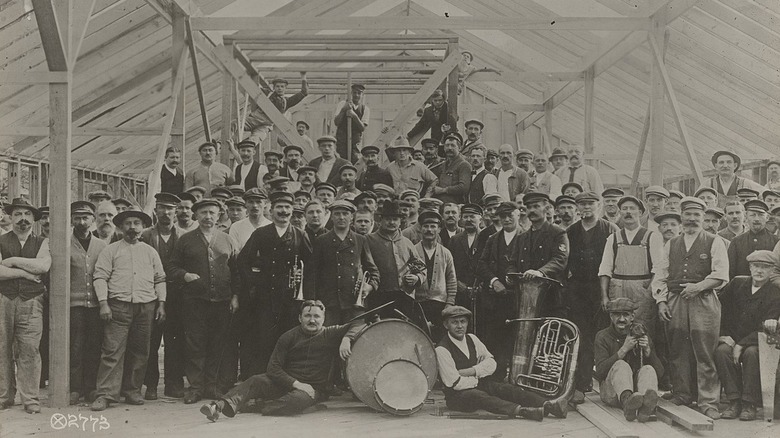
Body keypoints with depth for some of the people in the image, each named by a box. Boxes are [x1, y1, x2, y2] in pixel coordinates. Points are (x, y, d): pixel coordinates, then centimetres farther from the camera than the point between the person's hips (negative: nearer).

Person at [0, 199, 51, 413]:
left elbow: (44, 265, -8)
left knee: (30, 349, -5)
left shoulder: (42, 243, 11)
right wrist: (25, 273, -9)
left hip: (31, 302, 0)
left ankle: (30, 399, -1)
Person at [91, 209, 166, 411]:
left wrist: (161, 304, 8)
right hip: (118, 306, -3)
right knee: (112, 351, -9)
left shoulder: (150, 251, 16)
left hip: (146, 306, 3)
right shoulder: (111, 250, 7)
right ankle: (105, 394, -8)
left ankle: (132, 391, 16)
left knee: (140, 352, 6)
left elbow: (160, 279, 17)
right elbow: (100, 277, 0)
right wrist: (103, 303, -10)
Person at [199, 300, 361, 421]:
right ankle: (220, 405, -46)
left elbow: (357, 326, 1)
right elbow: (273, 367, -5)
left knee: (299, 399, -39)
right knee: (256, 380, -27)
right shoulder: (289, 337, 1)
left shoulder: (329, 334, 1)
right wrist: (296, 383, -19)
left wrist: (346, 338, -21)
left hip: (314, 389, -1)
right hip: (286, 383, 2)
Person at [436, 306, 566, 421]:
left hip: (479, 385, 7)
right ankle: (521, 411, -56)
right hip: (457, 395, -6)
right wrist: (477, 376, -5)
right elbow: (456, 383, -18)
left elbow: (491, 364, 1)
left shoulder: (471, 339, 7)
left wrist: (468, 372, -13)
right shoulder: (442, 349, -15)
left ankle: (548, 406, -35)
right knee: (479, 396, -35)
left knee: (508, 389, -17)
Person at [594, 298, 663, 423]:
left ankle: (646, 406, -59)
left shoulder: (641, 336, 11)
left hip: (637, 390, 2)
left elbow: (659, 373, 5)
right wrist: (624, 350, -15)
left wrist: (647, 350, -12)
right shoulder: (603, 337, 4)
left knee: (648, 369, -26)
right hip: (612, 392, -2)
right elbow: (600, 372, -11)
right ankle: (627, 401, -64)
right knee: (621, 365, -30)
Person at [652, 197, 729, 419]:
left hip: (704, 302, -3)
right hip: (674, 302, 4)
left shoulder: (714, 243, 6)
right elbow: (659, 276, 14)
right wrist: (661, 301, 2)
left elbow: (721, 275, -3)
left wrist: (699, 286, -15)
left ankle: (708, 402, -3)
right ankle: (680, 396, 15)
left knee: (705, 354, -6)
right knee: (677, 352, 5)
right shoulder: (671, 245, 16)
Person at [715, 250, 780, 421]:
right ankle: (734, 401, -24)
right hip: (732, 338, 3)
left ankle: (749, 404, -26)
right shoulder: (737, 283, 7)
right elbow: (719, 306, 9)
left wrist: (741, 346, -19)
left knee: (751, 353, -36)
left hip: (756, 343, -3)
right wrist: (722, 335, -2)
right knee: (722, 351, -30)